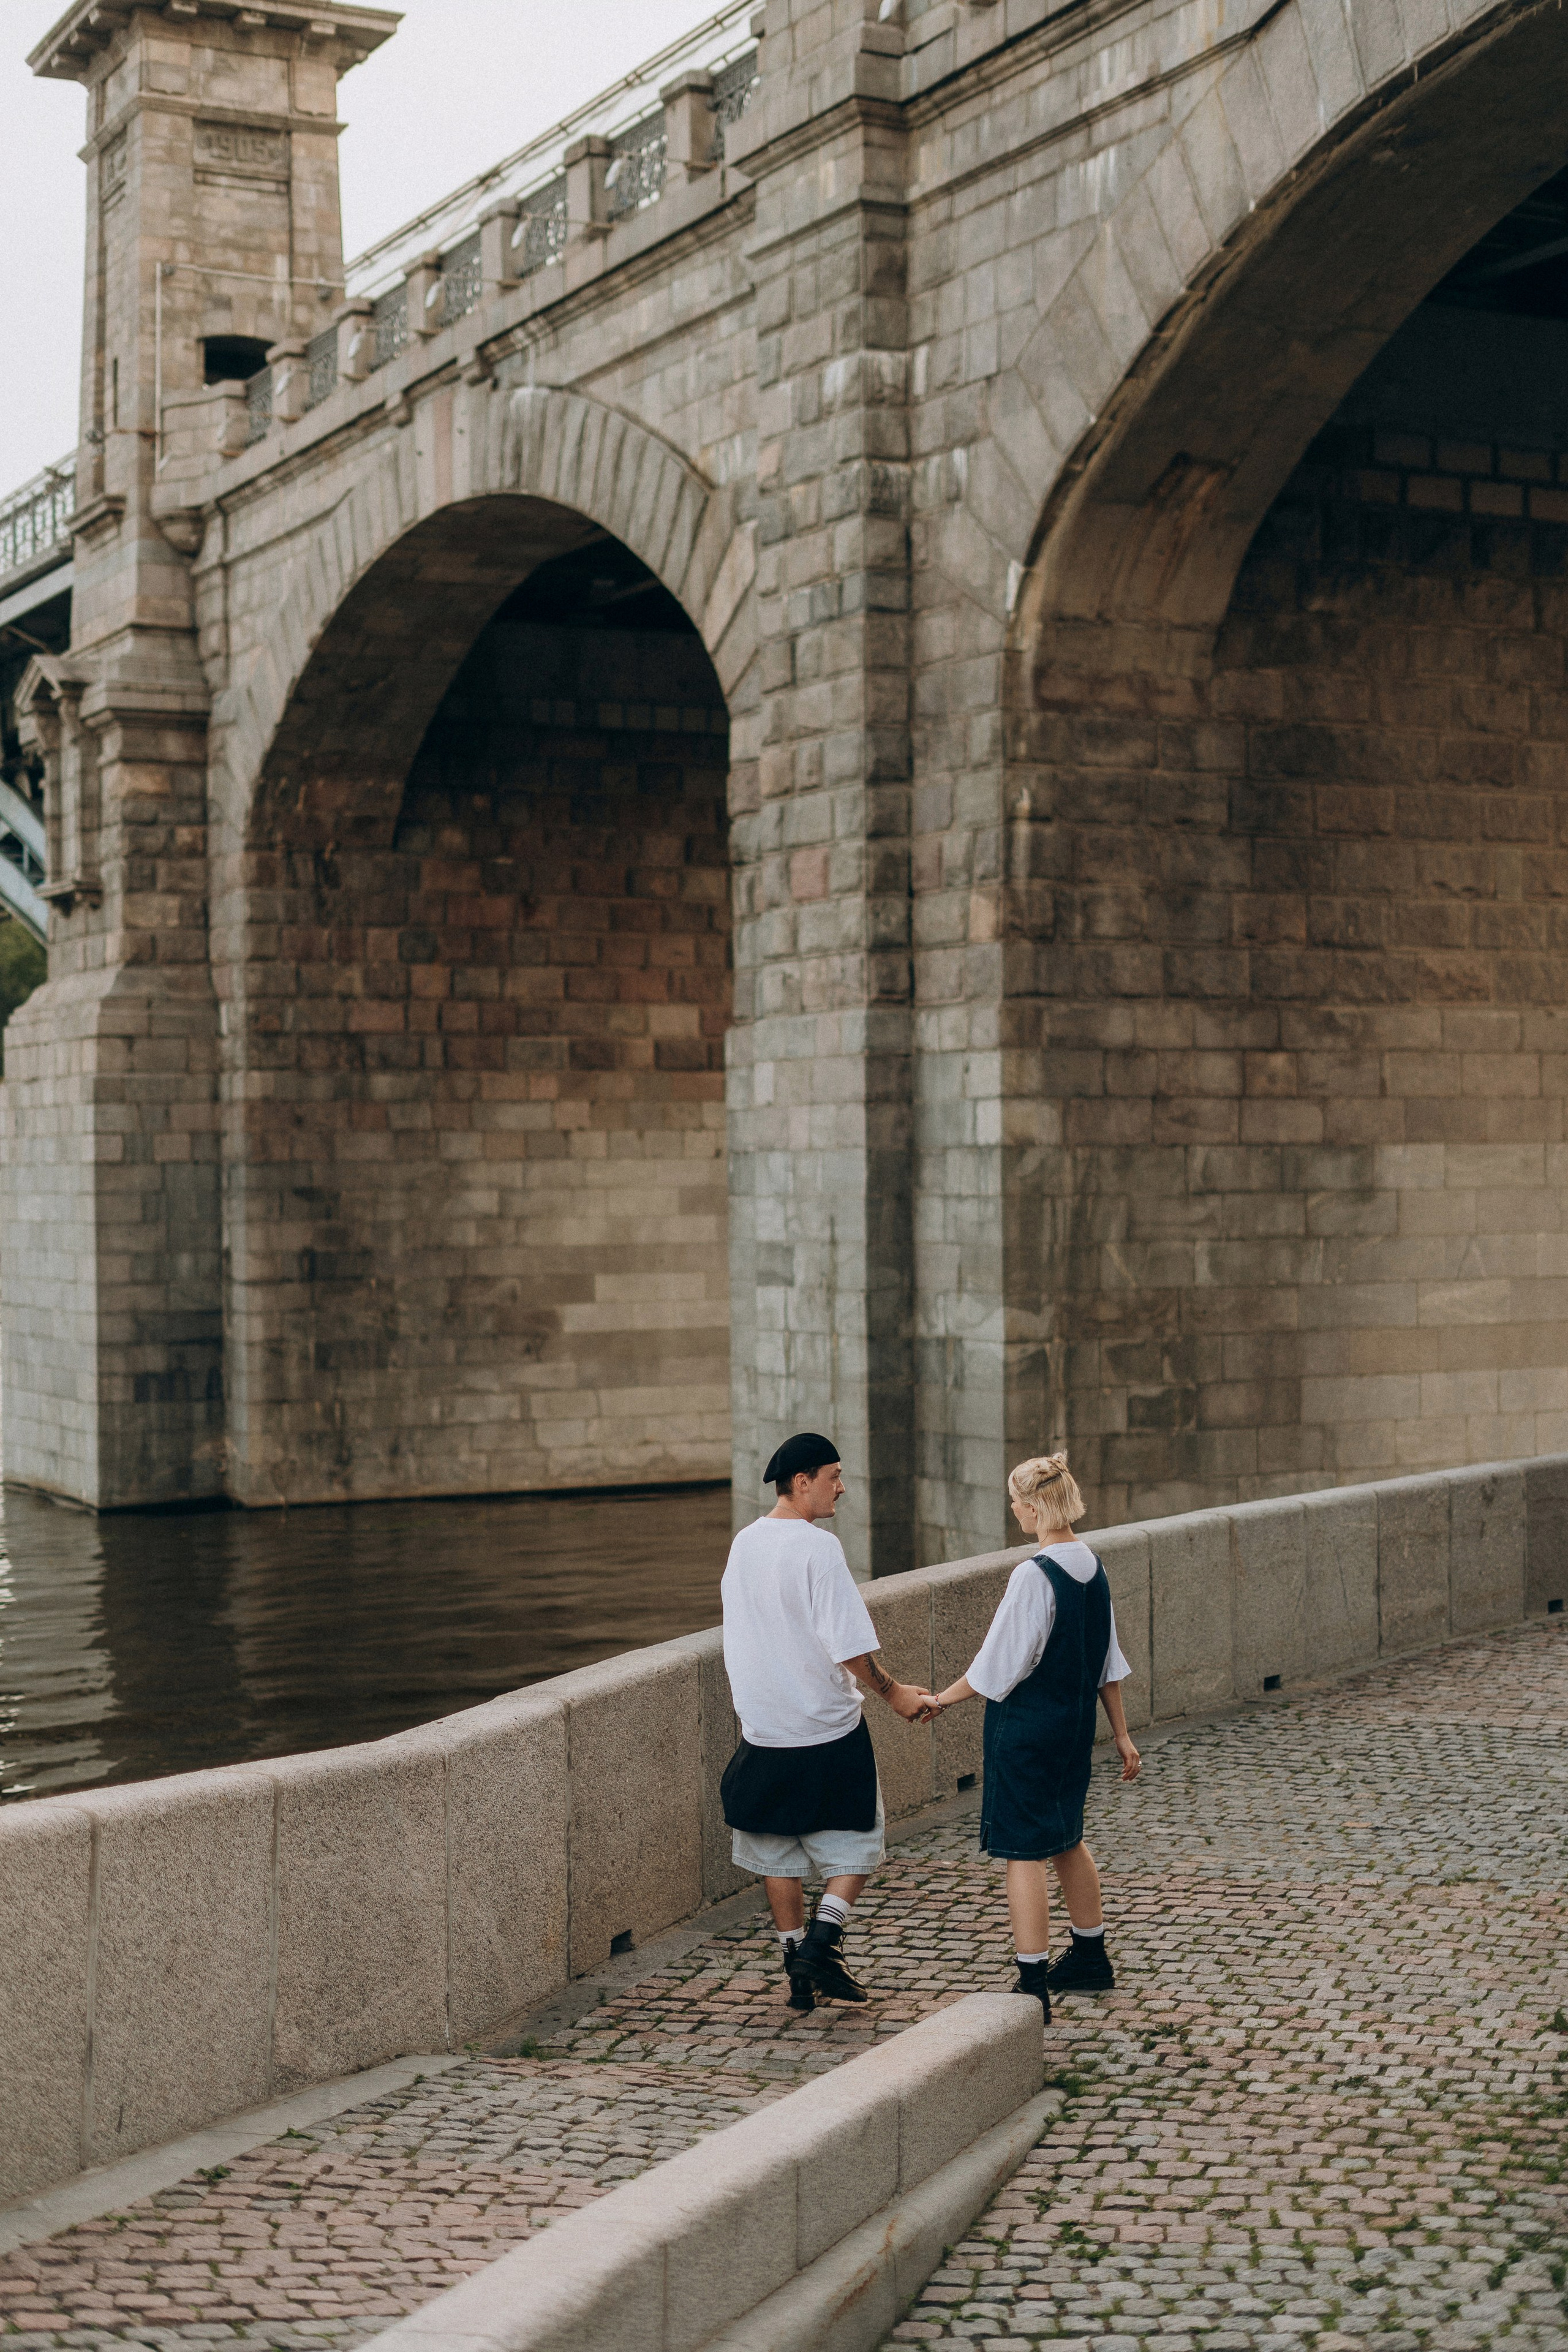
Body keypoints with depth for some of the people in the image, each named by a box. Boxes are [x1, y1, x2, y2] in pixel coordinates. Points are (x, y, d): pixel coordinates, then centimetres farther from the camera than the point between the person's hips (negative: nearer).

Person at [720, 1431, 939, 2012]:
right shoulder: (817, 1546, -17)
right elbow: (851, 1647, -19)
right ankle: (821, 1944, -4)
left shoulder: (743, 1544, 5)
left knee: (778, 1854, 14)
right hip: (828, 1730, -6)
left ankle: (797, 1970, 18)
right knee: (853, 1845, 10)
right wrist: (893, 1692, -6)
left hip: (763, 1731, 6)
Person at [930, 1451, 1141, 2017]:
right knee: (1066, 1840, 23)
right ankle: (1090, 1958, 35)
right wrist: (1121, 1735, 17)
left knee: (1023, 1851, -2)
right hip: (1075, 1724, 8)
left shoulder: (1033, 1577, -21)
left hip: (1026, 1730, -8)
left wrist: (942, 1699, -4)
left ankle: (1033, 1986, 0)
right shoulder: (1092, 1566, 3)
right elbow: (1108, 1662, 10)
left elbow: (997, 1669, -18)